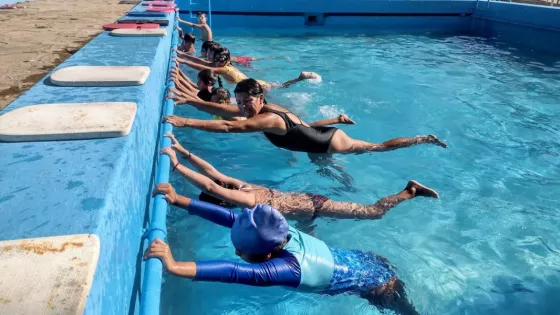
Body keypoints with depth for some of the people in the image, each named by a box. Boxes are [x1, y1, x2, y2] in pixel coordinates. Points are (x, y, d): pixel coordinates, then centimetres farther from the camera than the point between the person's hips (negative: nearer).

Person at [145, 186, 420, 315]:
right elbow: (229, 217, -25)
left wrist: (174, 265, -66)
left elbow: (235, 272, -57)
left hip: (376, 284, -5)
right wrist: (178, 200, -28)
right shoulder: (282, 234, -20)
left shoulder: (288, 269, -41)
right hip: (363, 261, 5)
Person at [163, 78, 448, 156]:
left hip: (330, 143, -7)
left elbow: (227, 127, -43)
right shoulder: (256, 109, -7)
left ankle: (424, 139, 27)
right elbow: (220, 109, -3)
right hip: (319, 136, 7)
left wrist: (184, 122, -45)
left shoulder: (267, 119, -32)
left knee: (378, 147, 11)